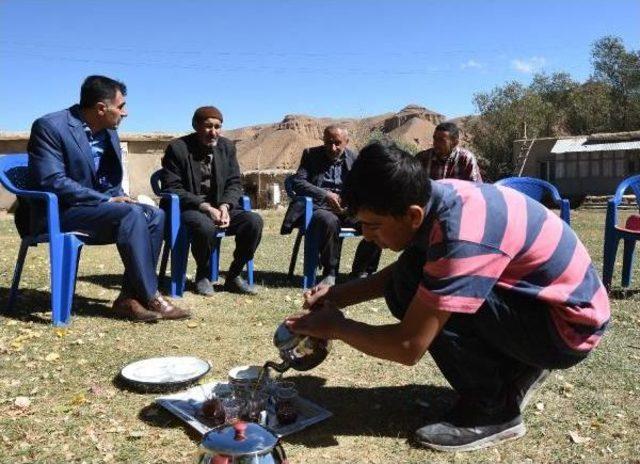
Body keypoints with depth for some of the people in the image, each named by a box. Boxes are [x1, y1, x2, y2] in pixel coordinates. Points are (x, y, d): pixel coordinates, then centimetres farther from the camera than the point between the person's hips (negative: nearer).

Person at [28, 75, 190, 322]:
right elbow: (52, 181, -21)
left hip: (102, 205, 8)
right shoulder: (50, 126, -13)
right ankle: (150, 297, -23)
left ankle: (129, 296, -17)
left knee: (155, 215, -15)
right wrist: (106, 200, -21)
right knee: (132, 214, -29)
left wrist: (119, 198, -5)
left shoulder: (109, 132, 10)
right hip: (61, 211, -7)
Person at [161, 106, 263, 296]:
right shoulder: (177, 148, -5)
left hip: (220, 207, 5)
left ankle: (233, 276, -4)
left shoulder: (227, 147, 9)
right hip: (189, 209, -4)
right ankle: (203, 275, -7)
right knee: (205, 226, -38)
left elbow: (234, 183, 9)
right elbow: (172, 188, -9)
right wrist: (205, 207, -21)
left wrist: (225, 206, -14)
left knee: (254, 221, -22)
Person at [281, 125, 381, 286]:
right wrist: (325, 195, -19)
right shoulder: (311, 154, 8)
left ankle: (360, 271, -7)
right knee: (329, 221, -40)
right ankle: (330, 272, -19)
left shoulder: (354, 159, 12)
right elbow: (297, 182, -4)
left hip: (347, 208, 3)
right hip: (320, 206, -3)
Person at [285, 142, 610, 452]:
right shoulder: (435, 196, -9)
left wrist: (336, 327, -13)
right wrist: (338, 295, -3)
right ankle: (515, 368, 12)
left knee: (426, 296, -26)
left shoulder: (459, 239, -34)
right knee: (408, 289, -1)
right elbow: (399, 273, 9)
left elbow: (409, 347, -29)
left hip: (570, 325, -8)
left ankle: (493, 409, -5)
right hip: (535, 295, 8)